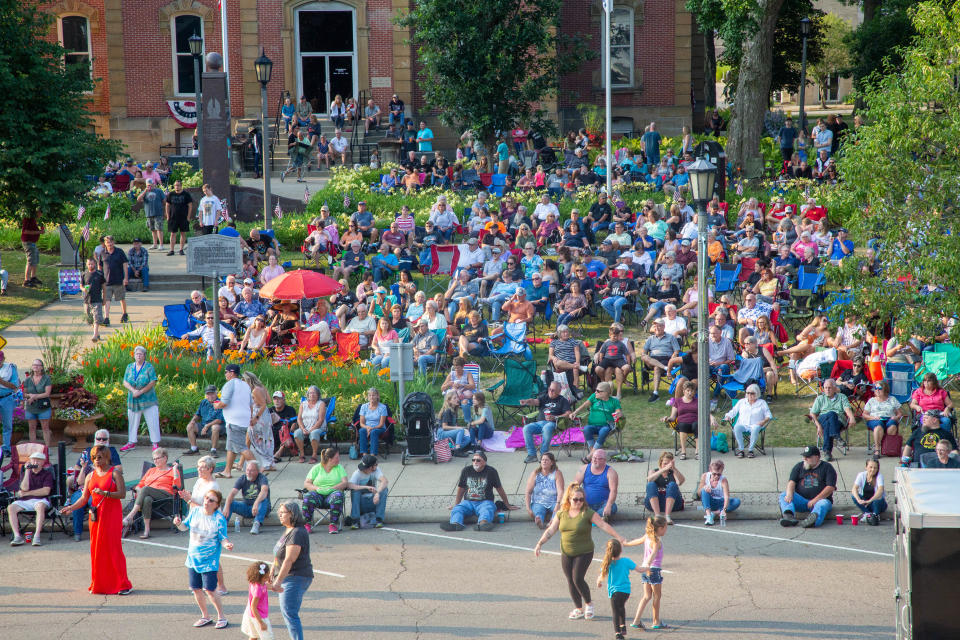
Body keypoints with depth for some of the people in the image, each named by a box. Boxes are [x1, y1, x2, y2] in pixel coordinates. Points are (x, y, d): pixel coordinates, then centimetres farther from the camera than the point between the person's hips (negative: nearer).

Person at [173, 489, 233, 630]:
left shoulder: (219, 519, -13)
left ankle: (221, 617, 8)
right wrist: (179, 523, -10)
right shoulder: (195, 512, 0)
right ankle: (205, 617, 26)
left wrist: (227, 544, -31)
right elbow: (185, 526, 12)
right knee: (196, 589, 10)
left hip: (209, 560, -5)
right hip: (193, 558, 5)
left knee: (209, 589, -9)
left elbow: (223, 538, -9)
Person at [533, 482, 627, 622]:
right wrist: (539, 544, -3)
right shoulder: (561, 514, 3)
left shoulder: (588, 513, -9)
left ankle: (588, 603, 12)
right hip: (566, 553, 4)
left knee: (578, 579, -13)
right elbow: (551, 530, 6)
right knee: (570, 581, 6)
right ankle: (578, 609, 21)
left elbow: (604, 526, -14)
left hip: (584, 552, -4)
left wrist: (620, 538, -21)